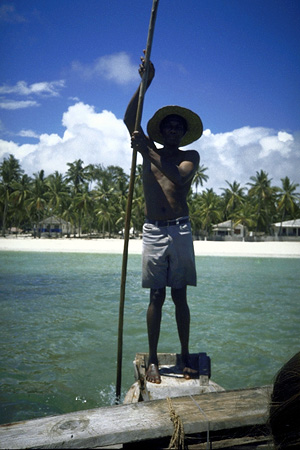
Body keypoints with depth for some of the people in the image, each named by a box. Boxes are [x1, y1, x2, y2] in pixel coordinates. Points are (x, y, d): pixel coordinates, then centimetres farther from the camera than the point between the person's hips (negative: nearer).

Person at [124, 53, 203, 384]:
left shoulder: (190, 156, 9)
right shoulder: (150, 151, 14)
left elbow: (179, 177, -13)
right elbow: (129, 119, 2)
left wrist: (148, 151, -19)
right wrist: (145, 82, -3)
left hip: (180, 231, -1)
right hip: (153, 231, 1)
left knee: (179, 296, 3)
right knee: (156, 297, 0)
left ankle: (185, 357, 12)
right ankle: (152, 360, 6)